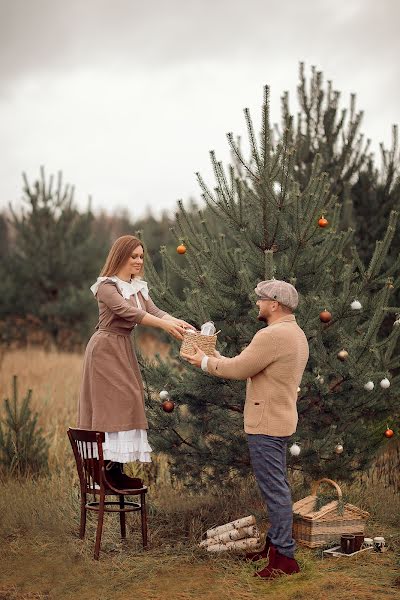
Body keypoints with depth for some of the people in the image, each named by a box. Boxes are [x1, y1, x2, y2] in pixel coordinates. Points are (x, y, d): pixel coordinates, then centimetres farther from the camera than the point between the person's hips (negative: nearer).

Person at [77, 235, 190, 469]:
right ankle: (109, 464, -10)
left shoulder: (139, 286, 12)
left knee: (128, 401, 5)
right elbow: (127, 311, -25)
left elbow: (154, 311, -1)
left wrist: (178, 322, -21)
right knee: (115, 402, -12)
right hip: (106, 348, -8)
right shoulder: (106, 286, -12)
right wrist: (165, 325, -32)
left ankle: (116, 468, 8)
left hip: (124, 348, 8)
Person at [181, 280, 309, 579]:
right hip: (280, 420, 11)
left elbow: (239, 370, -15)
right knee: (278, 487, 17)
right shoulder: (296, 333, 13)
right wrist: (218, 358, 15)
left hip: (266, 424, -11)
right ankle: (276, 543, 27)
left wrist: (206, 362, 0)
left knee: (275, 489, -8)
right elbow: (251, 366, 17)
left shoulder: (272, 336, -21)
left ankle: (284, 557, -5)